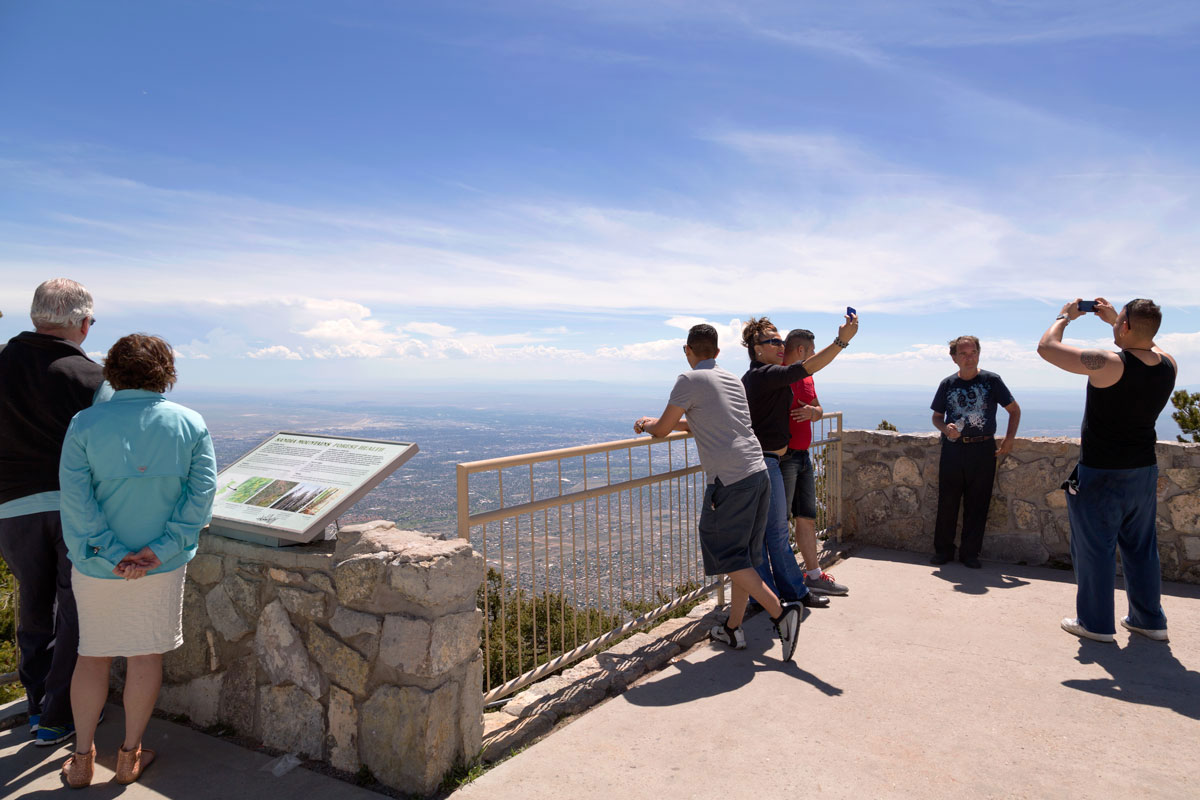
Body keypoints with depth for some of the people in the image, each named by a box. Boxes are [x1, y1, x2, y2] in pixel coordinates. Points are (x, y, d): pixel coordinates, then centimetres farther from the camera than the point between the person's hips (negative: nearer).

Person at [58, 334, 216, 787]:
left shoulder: (85, 424, -8)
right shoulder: (190, 424, -6)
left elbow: (75, 496, -14)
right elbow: (203, 491, -12)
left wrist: (110, 554, -13)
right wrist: (161, 549, -12)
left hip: (97, 564, 0)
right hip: (163, 565, 0)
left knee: (92, 656, 17)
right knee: (147, 655, 13)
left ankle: (82, 759, 28)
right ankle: (130, 756, 26)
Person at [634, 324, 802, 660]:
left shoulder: (690, 381, -6)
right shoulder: (733, 380, 18)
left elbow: (663, 429, 1)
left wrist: (646, 425, 24)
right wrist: (658, 422, 34)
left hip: (730, 481, -8)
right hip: (758, 472, 8)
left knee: (729, 558, 1)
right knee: (744, 555, 13)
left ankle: (781, 613, -5)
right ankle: (733, 629, 21)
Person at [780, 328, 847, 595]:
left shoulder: (806, 377, 16)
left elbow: (819, 409, 19)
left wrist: (812, 411, -4)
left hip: (803, 455, 9)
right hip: (784, 456, -9)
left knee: (807, 518, 16)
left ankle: (813, 575, 27)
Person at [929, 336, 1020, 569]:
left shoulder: (991, 380, 0)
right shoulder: (947, 384, 6)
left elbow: (1014, 410, 8)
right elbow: (936, 417, 13)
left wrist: (1010, 437, -3)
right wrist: (945, 428, -9)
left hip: (983, 450, -1)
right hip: (952, 449, 1)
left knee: (977, 505, 4)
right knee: (947, 503, 4)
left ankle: (970, 553, 15)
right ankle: (943, 550, 16)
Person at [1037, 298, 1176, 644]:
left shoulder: (1108, 365, -23)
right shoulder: (1167, 366, -2)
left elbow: (1046, 347, -17)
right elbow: (1146, 343, 24)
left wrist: (1065, 316, 0)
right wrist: (1115, 319, 24)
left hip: (1101, 476, -7)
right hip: (1144, 471, 7)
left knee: (1095, 550, 6)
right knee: (1141, 548, 18)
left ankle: (1095, 622, 16)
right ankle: (1150, 620, 30)